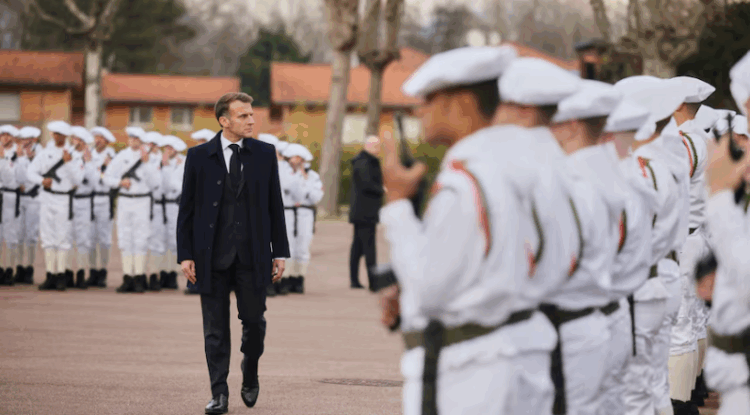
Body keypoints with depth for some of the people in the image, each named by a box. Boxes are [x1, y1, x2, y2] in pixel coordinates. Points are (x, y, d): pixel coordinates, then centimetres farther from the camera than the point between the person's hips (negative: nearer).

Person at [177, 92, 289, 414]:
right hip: (212, 256, -1)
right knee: (215, 328, 2)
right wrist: (186, 255, -4)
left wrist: (279, 252, 4)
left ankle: (250, 377, 30)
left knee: (254, 321, 4)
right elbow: (186, 209, 2)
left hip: (252, 255, 1)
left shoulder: (264, 154, 5)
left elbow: (275, 205, 8)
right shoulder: (199, 157, 1)